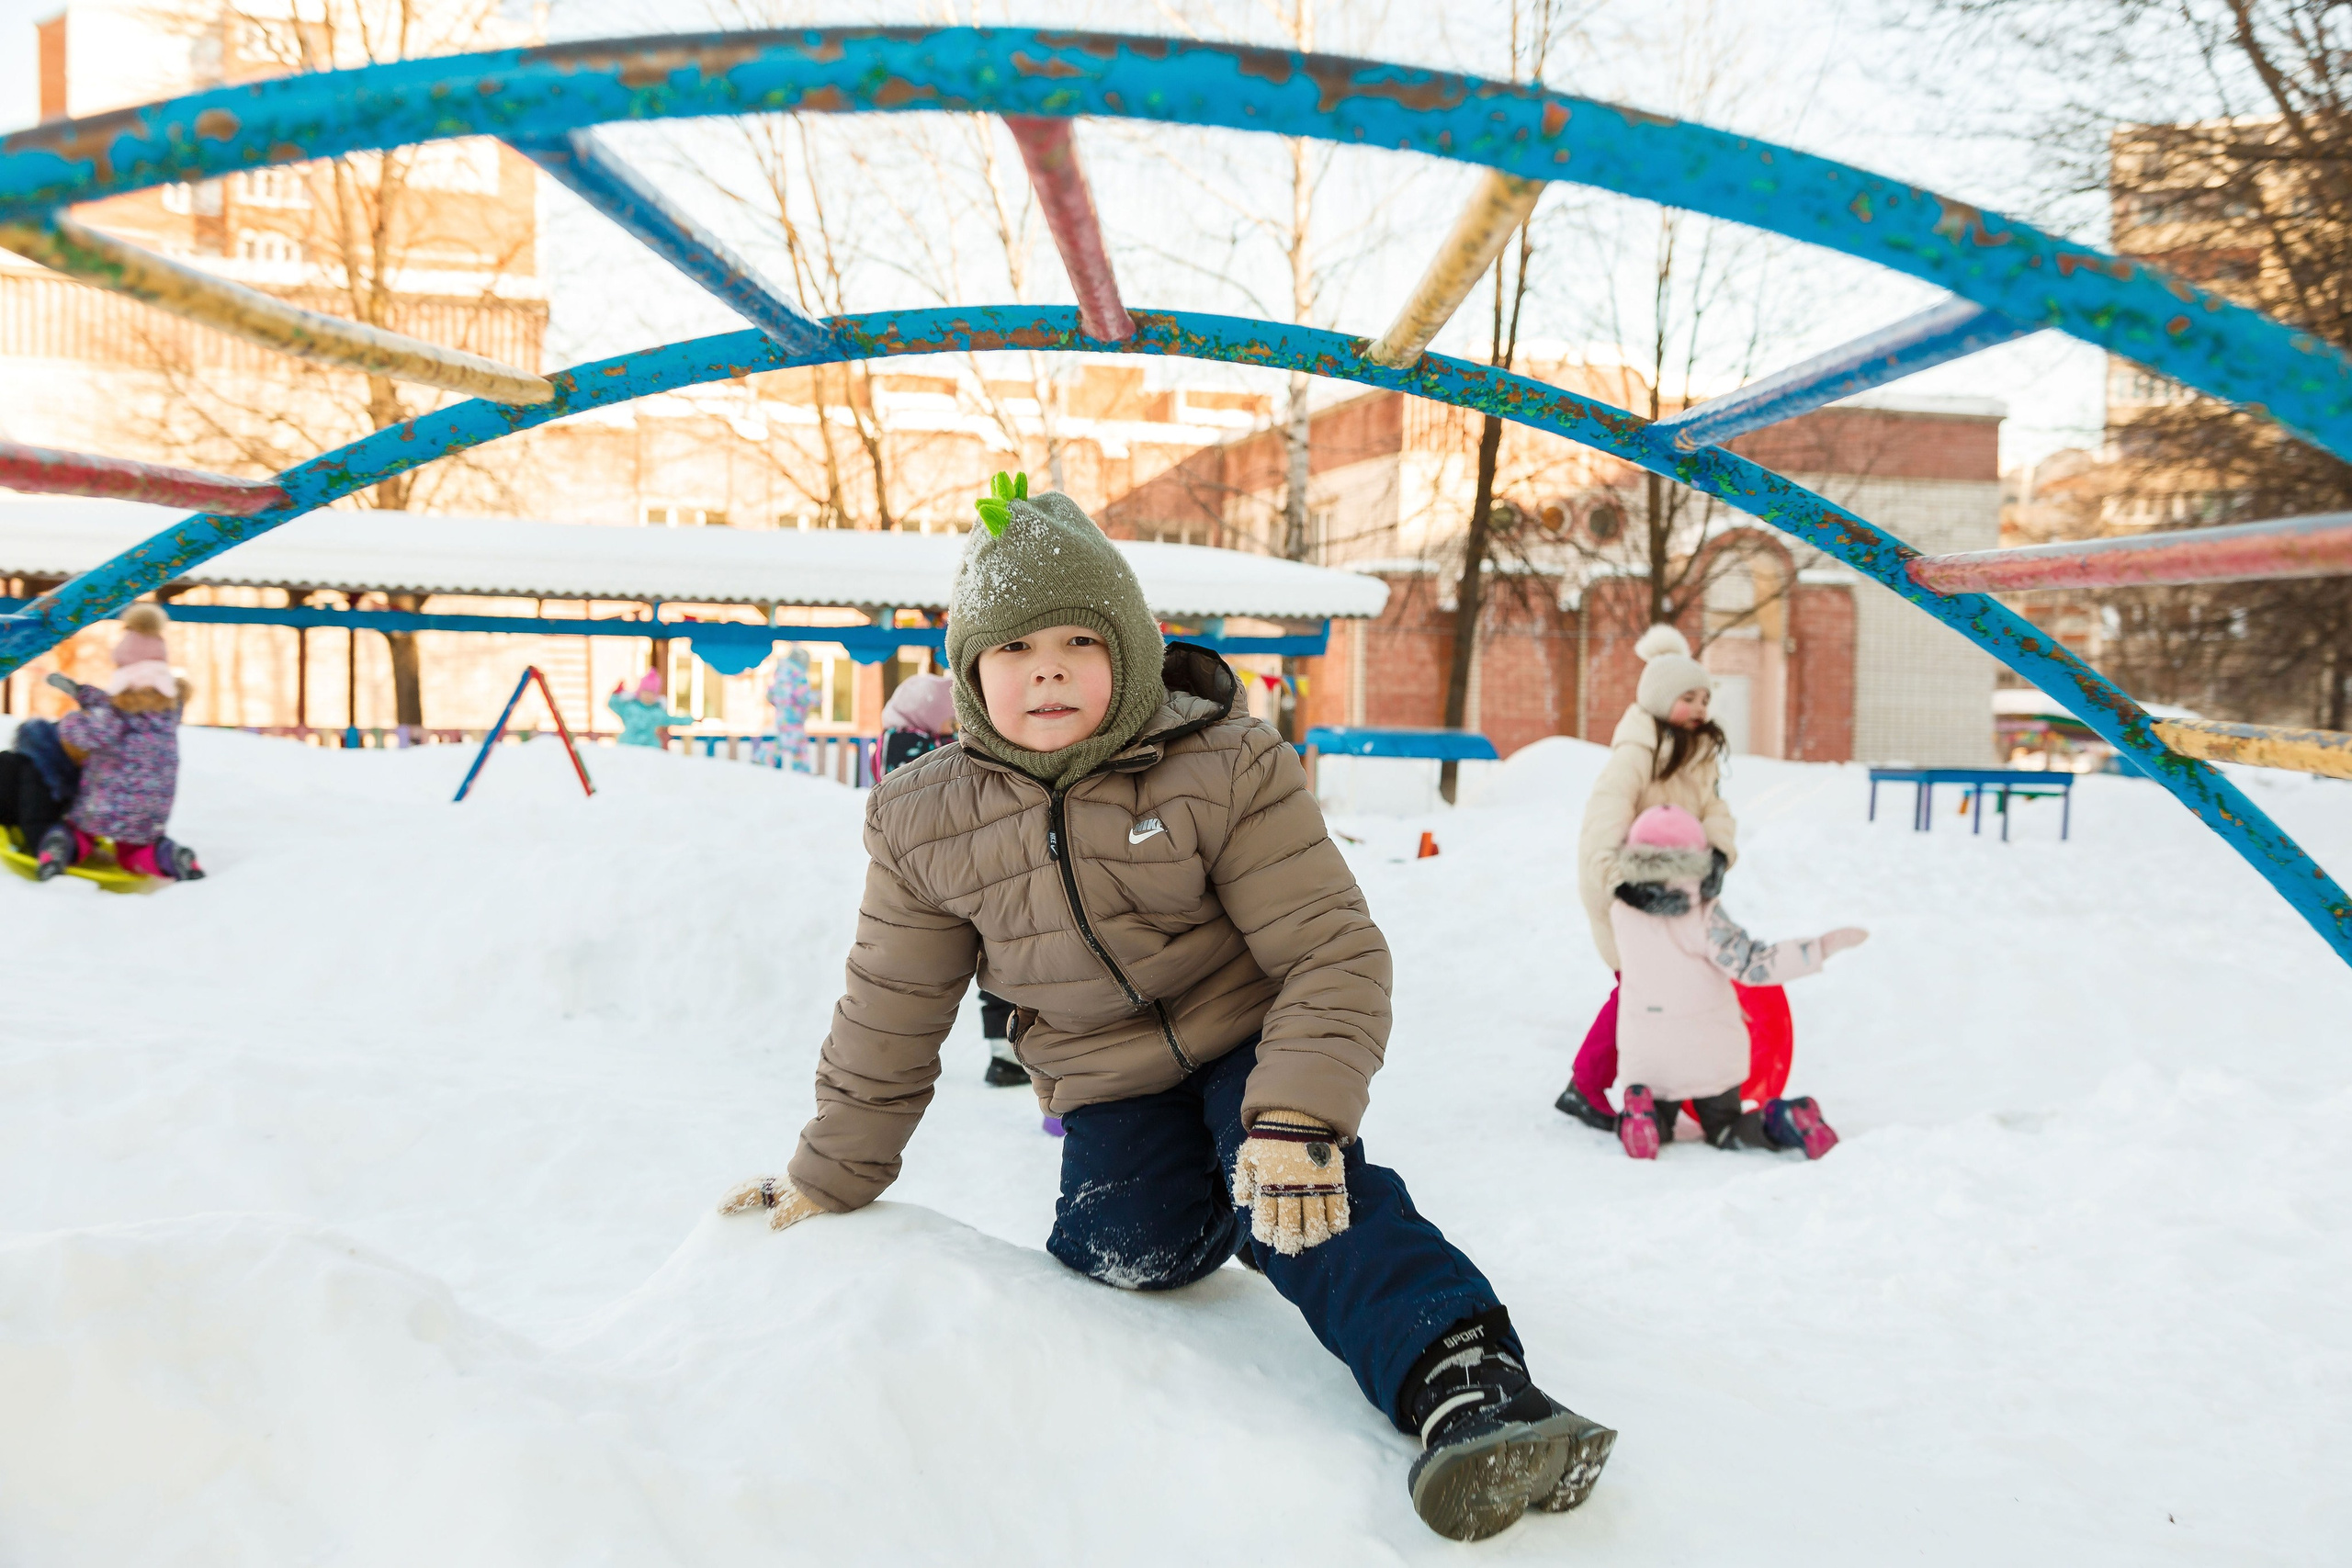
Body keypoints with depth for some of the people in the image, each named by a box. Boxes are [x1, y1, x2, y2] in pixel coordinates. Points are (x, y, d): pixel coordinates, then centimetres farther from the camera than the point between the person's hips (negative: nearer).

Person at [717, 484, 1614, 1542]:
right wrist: (832, 1177, 10)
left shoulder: (1225, 767, -19)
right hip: (1108, 1085, 3)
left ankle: (1465, 1378, -33)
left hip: (1251, 1041, -3)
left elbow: (1332, 953, -20)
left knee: (1296, 1195, -29)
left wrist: (1297, 1118, -34)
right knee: (1135, 1247, -18)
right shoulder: (925, 822, -8)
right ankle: (1200, 1187, 15)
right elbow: (890, 1017, 4)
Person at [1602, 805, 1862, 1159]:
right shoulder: (1705, 918, -21)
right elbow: (1753, 963, -23)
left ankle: (1639, 1114, -16)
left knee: (1657, 1127, 21)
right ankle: (1781, 1122, -15)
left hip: (1647, 1056, 1)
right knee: (1725, 1131, 18)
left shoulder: (1621, 913, -10)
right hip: (1711, 1056, -1)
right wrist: (1823, 947, -21)